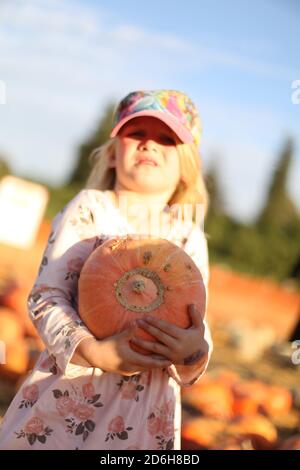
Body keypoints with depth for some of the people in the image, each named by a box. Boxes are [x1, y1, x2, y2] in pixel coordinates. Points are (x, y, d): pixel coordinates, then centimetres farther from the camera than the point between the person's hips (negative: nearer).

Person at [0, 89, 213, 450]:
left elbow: (197, 328, 2)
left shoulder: (189, 238, 6)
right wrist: (96, 351, -23)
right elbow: (44, 297, -8)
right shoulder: (89, 208, -2)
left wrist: (196, 351, -21)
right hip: (68, 392, -2)